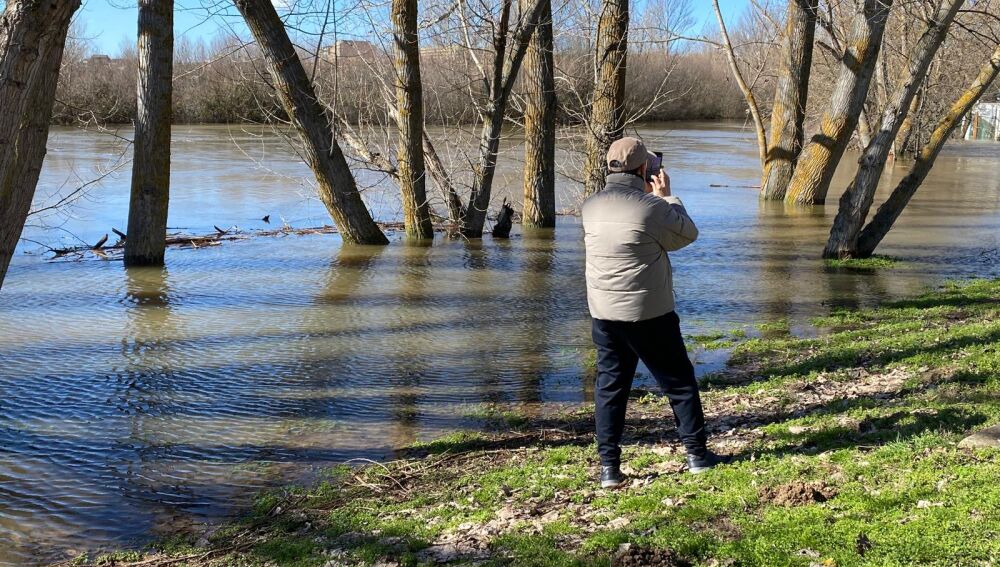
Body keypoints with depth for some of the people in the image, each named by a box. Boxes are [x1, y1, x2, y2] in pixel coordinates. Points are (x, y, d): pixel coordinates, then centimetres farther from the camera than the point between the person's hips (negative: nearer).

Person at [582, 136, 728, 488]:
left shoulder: (590, 207, 0)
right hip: (649, 314, -4)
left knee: (610, 387, 11)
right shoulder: (651, 207, -16)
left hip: (603, 314, 4)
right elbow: (687, 235, 0)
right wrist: (666, 196, 10)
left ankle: (609, 467, 9)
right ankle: (697, 454, 23)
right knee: (679, 382, 13)